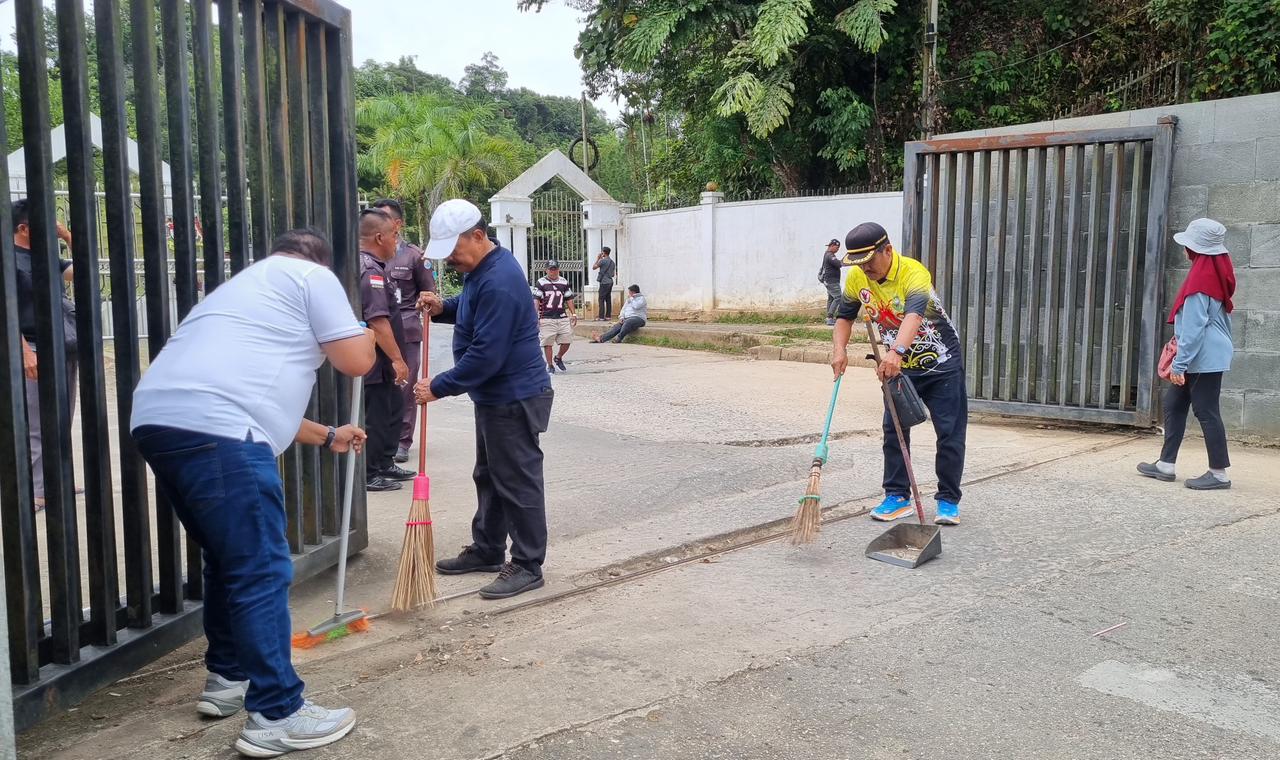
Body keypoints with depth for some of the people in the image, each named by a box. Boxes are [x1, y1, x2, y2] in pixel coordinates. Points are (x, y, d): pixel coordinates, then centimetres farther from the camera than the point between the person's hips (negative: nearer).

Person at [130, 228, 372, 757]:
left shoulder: (248, 285, 35)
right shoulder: (312, 276, 9)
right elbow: (357, 361, 5)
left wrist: (326, 436, 45)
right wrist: (363, 333, 28)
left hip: (157, 421, 9)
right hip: (214, 431, -9)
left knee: (231, 561, 22)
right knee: (263, 571, -5)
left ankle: (227, 678, 34)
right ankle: (276, 716, -1)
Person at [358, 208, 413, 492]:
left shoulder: (373, 266, 14)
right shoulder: (370, 271, -20)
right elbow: (378, 321, -26)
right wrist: (397, 359, -23)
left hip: (382, 362, 11)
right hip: (375, 362, -11)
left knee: (393, 409, 19)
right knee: (375, 417, -1)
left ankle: (385, 464, 31)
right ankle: (368, 475, 9)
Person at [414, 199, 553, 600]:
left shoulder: (499, 281, -25)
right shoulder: (480, 268, 8)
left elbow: (486, 355, -27)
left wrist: (439, 387, -18)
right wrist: (442, 308, 5)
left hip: (514, 398, -11)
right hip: (494, 395, 11)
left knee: (518, 482, -1)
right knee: (489, 476, 19)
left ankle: (528, 566, 9)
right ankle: (487, 551, 32)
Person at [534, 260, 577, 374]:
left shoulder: (564, 282, 13)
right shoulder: (541, 282, 0)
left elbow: (569, 299, 17)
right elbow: (536, 300, -3)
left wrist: (573, 314, 10)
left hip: (562, 317, 3)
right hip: (546, 318, -3)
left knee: (567, 340, -1)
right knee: (547, 343, -1)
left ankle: (558, 358, 24)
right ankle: (549, 365, 12)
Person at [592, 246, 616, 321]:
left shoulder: (603, 261, -11)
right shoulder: (612, 262, 14)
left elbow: (594, 267, -2)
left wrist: (598, 259, 6)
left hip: (604, 282, -8)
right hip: (610, 281, 8)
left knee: (601, 299, -7)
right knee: (608, 299, 10)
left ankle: (601, 317, -10)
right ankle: (608, 315, 11)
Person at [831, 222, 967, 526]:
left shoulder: (914, 273, -30)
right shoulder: (856, 278, -11)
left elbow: (913, 315, -47)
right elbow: (844, 316, 3)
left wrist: (896, 352, -64)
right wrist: (839, 349, -16)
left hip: (941, 363, -5)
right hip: (899, 365, 5)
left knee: (950, 432, -1)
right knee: (893, 430, 3)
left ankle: (948, 500, 11)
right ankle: (897, 496, 14)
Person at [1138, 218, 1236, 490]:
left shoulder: (1200, 276, -17)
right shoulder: (1218, 270, 11)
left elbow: (1193, 325, -19)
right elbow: (1222, 317, 19)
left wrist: (1180, 363, -16)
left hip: (1203, 357, -10)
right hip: (1212, 354, 10)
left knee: (1206, 411, -3)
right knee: (1174, 404, 13)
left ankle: (1219, 473, 5)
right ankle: (1166, 465, 18)